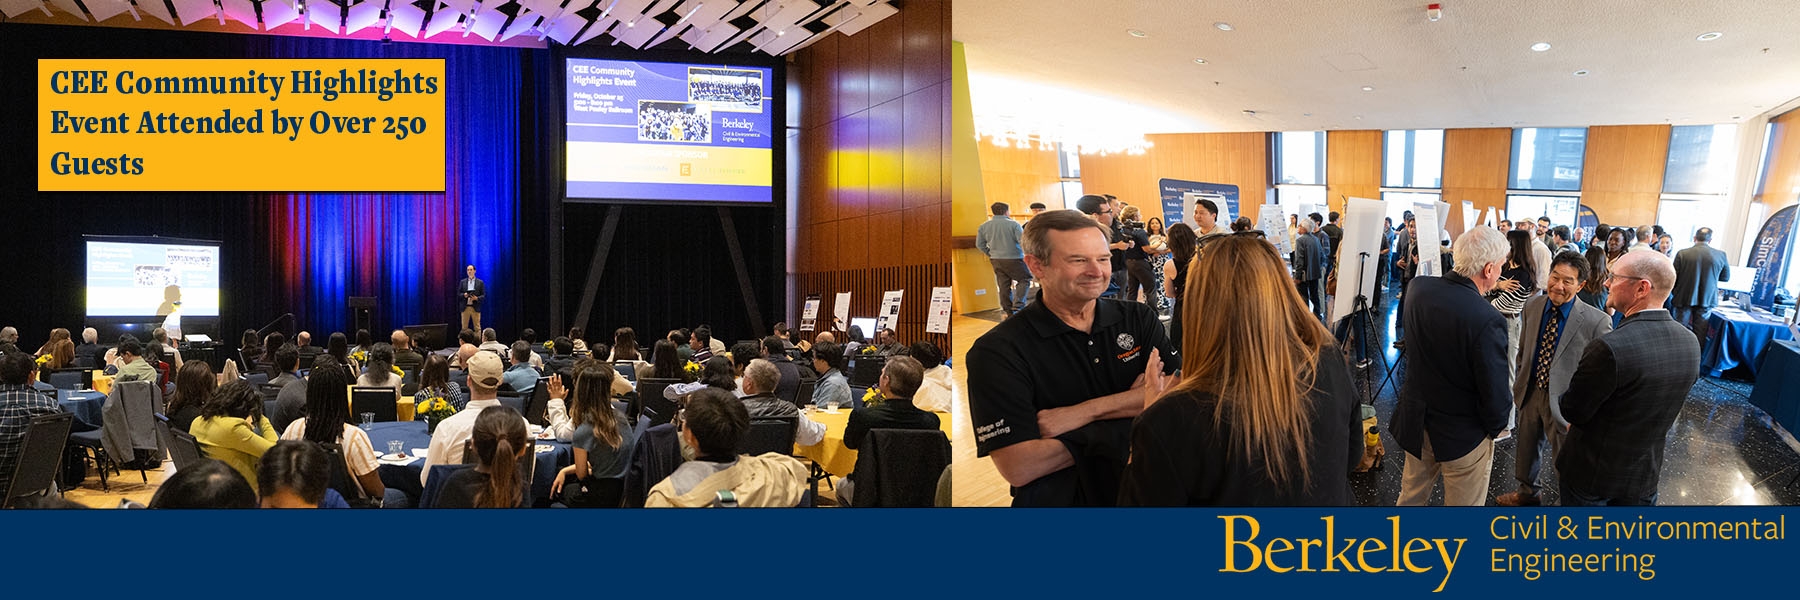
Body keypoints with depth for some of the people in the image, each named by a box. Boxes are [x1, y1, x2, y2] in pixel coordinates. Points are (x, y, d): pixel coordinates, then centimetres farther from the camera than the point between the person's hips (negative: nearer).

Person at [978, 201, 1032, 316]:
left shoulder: (983, 227, 4)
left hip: (996, 260, 5)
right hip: (1013, 259, -5)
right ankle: (1017, 305, -7)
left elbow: (979, 245, 7)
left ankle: (1007, 311, 12)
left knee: (1004, 286, 11)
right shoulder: (1013, 224, -10)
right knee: (1024, 279, 7)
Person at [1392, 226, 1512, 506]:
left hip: (1416, 422, 6)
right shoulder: (1488, 321, -30)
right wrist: (1495, 426, -3)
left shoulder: (1419, 288, -11)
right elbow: (1496, 396, -21)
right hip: (1462, 434, -6)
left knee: (1410, 498, 24)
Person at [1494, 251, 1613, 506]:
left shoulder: (1597, 322, -20)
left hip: (1564, 402, -5)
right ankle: (1527, 492, 49)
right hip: (1530, 395, 5)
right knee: (1525, 448, 24)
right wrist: (1519, 386, 10)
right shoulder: (1532, 307, -4)